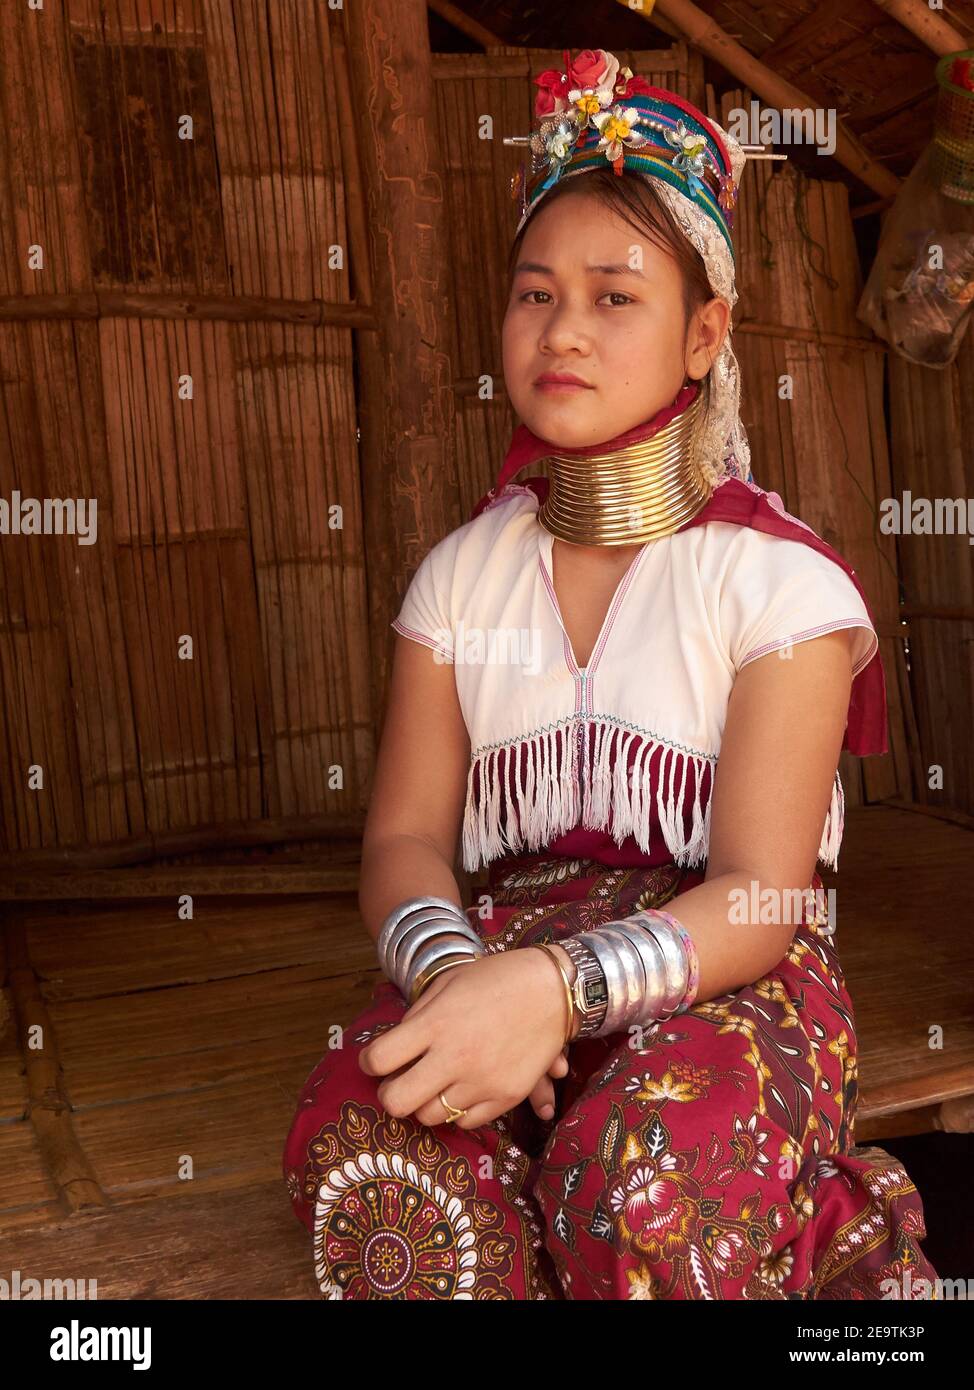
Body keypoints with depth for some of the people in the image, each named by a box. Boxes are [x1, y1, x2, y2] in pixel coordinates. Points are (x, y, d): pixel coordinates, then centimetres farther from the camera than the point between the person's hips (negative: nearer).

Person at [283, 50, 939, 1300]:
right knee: (363, 1140, -32)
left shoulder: (781, 579, -5)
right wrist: (449, 968, -22)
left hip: (730, 975, -1)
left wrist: (557, 986, -31)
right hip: (508, 950, 2)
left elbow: (759, 898, -13)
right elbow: (406, 836, 1)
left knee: (643, 1175, -34)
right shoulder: (462, 575, 8)